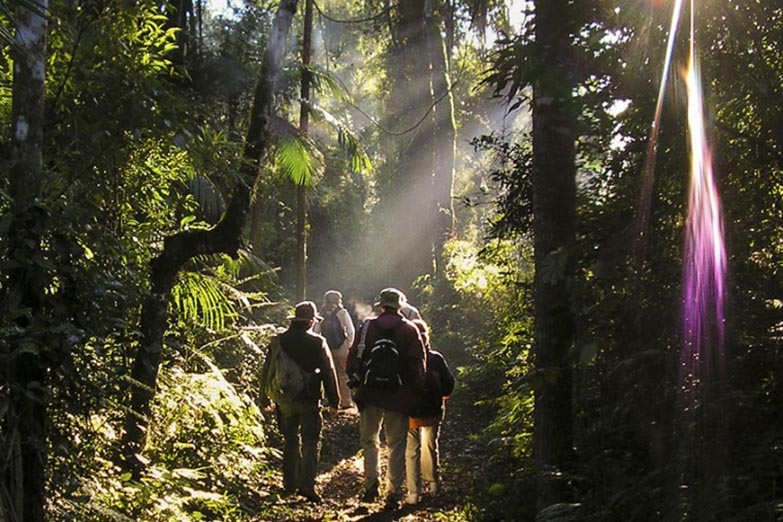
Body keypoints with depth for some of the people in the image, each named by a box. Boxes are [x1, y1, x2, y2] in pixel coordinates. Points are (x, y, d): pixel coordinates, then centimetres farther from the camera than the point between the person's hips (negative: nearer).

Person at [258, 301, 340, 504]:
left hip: (285, 401, 4)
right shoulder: (317, 342, -8)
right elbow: (329, 372, -6)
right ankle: (307, 485, -11)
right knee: (311, 442, 1)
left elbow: (266, 371, 7)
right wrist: (334, 401, 3)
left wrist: (264, 399, 16)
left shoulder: (279, 341, 2)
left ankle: (290, 484, 20)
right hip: (308, 401, -4)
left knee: (290, 441, 16)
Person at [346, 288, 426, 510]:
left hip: (370, 394, 0)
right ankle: (394, 493, 5)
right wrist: (417, 392, 6)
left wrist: (356, 382, 13)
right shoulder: (410, 330, -1)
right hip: (399, 397, 0)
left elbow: (353, 358, 1)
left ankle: (371, 483, 0)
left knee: (369, 440, 15)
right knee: (396, 445, 7)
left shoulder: (367, 327, 0)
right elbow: (419, 366, -2)